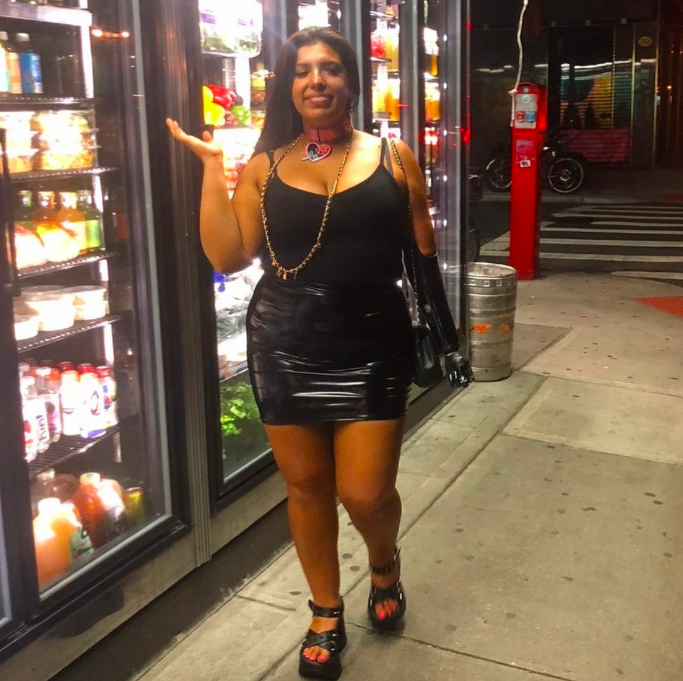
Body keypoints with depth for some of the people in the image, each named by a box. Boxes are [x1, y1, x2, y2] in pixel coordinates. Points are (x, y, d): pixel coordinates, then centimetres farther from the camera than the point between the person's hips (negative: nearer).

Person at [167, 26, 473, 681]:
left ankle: (384, 563, 37)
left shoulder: (392, 157, 2)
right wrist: (211, 164, -5)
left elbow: (424, 253, 6)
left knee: (366, 493, -1)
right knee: (306, 485, 11)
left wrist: (446, 335, 5)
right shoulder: (263, 167, 3)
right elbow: (227, 257, -4)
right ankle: (325, 614, 33)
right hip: (285, 351, 2)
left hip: (372, 349, -1)